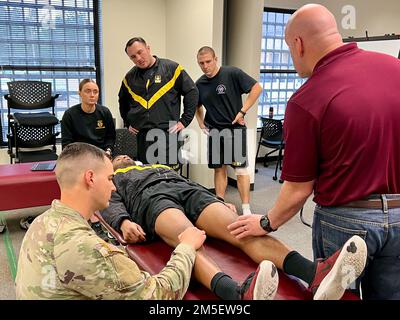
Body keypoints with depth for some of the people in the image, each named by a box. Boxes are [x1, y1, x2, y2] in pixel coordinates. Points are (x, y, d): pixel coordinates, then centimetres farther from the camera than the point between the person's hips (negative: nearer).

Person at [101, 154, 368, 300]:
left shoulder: (162, 167, 46)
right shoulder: (112, 179, 35)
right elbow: (110, 203, 13)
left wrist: (220, 202, 14)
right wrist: (124, 221, -12)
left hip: (191, 190, 4)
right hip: (151, 197, -3)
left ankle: (316, 275, -51)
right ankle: (240, 294, -69)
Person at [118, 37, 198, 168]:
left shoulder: (172, 68, -1)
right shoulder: (130, 77, 12)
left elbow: (192, 92, 1)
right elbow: (123, 101, 28)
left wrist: (184, 121, -3)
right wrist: (128, 122, 17)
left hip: (168, 133, -4)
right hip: (141, 136, 4)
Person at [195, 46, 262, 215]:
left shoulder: (232, 73, -10)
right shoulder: (200, 84, 6)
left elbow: (256, 88, -11)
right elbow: (198, 106, 23)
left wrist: (242, 111, -14)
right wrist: (201, 124, 10)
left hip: (235, 128, -5)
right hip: (213, 131, 5)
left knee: (240, 168, -5)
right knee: (219, 168, 10)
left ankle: (246, 208, 2)